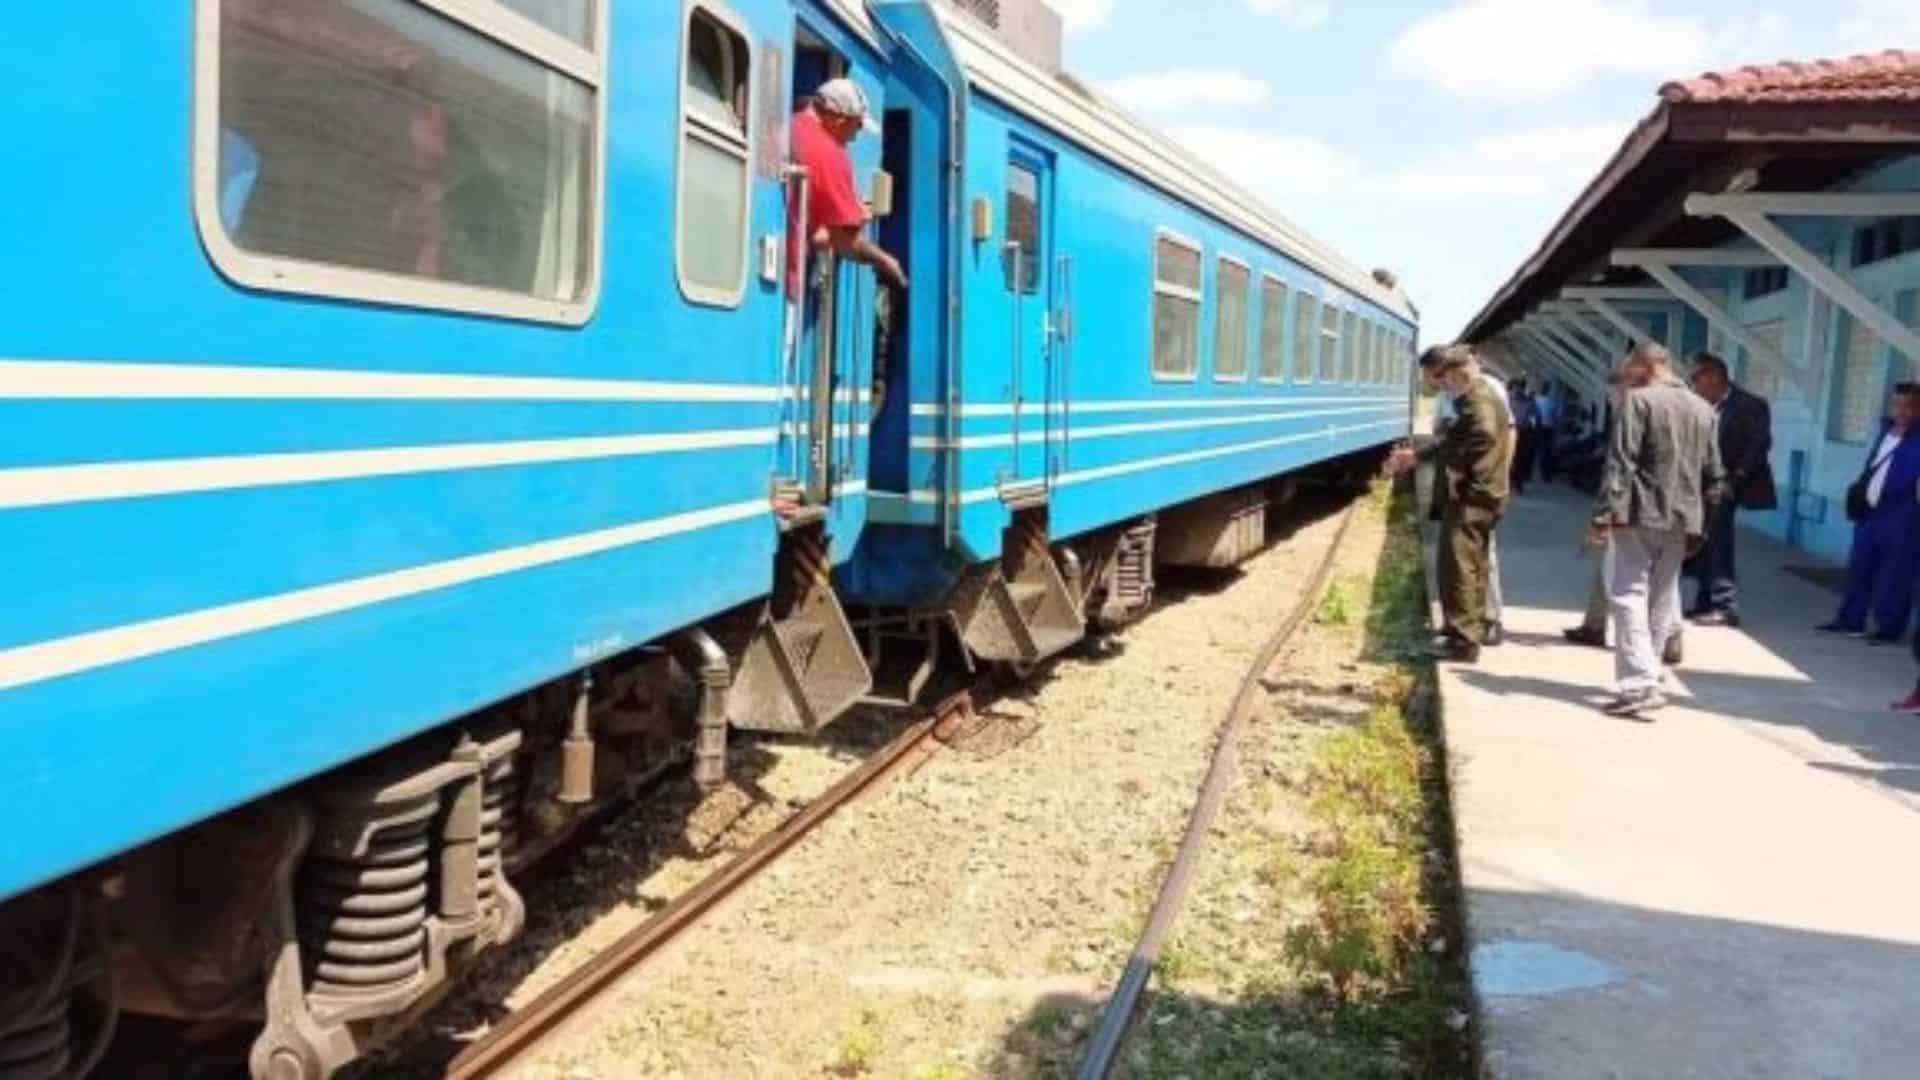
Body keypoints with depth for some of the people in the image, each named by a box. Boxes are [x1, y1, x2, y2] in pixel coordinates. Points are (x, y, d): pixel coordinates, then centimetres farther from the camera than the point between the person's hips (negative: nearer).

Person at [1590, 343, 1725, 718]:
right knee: (1662, 598, 15)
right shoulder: (1703, 410, 12)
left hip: (1638, 515, -6)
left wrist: (1603, 514, -16)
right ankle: (1647, 671, 24)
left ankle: (1640, 684, -16)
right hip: (1680, 519, 7)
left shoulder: (1639, 400, -9)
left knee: (1629, 595, -6)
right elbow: (1713, 475, 14)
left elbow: (1620, 463, -16)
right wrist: (1699, 522, 20)